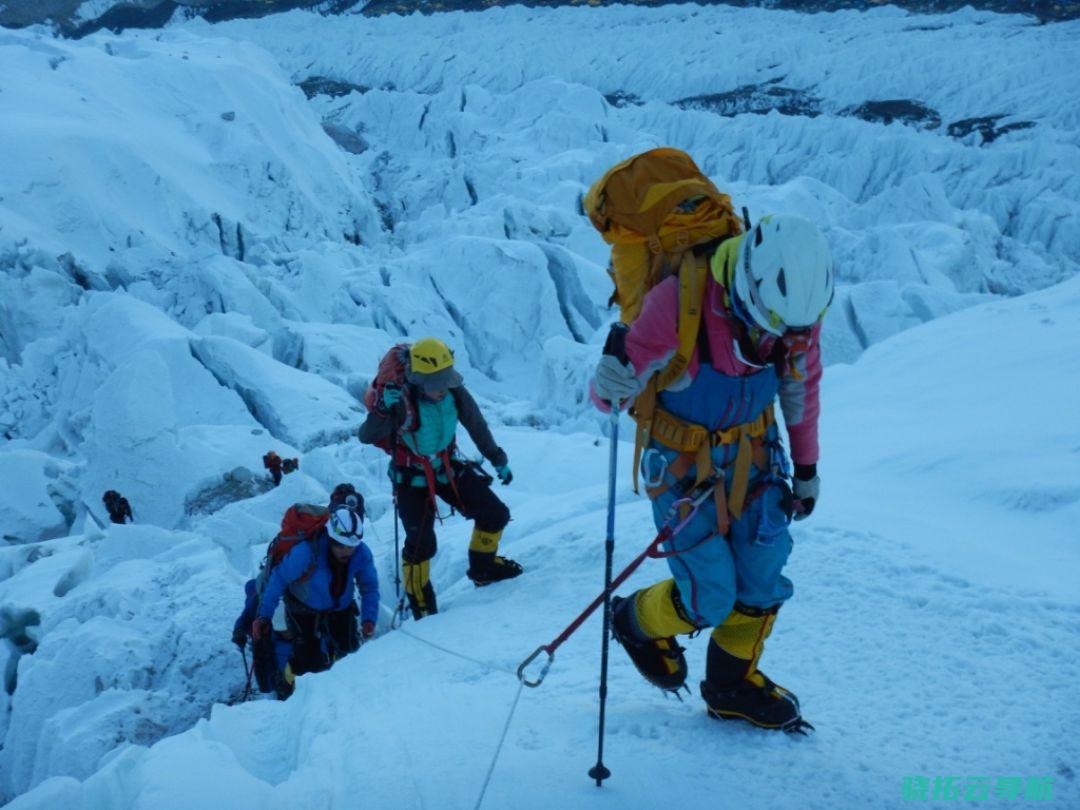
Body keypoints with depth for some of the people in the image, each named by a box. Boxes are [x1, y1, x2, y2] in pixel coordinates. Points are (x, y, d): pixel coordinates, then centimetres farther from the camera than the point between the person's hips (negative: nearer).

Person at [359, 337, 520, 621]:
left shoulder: (455, 391, -15)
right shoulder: (402, 400, -29)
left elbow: (477, 426, 1)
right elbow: (367, 437, -32)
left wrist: (499, 460, 11)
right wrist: (383, 409, -50)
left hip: (448, 467, 5)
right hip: (412, 477, -5)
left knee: (495, 515, 4)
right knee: (421, 543, -9)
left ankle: (483, 567, 31)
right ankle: (421, 605, 15)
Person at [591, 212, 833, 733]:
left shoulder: (797, 305, -16)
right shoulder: (679, 302, -32)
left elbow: (802, 387, 4)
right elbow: (605, 394, -27)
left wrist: (807, 469, 12)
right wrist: (608, 385, -51)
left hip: (752, 454, 5)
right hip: (682, 460, -4)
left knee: (764, 582, 3)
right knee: (710, 600, -4)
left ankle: (733, 685, 29)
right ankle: (637, 621, 29)